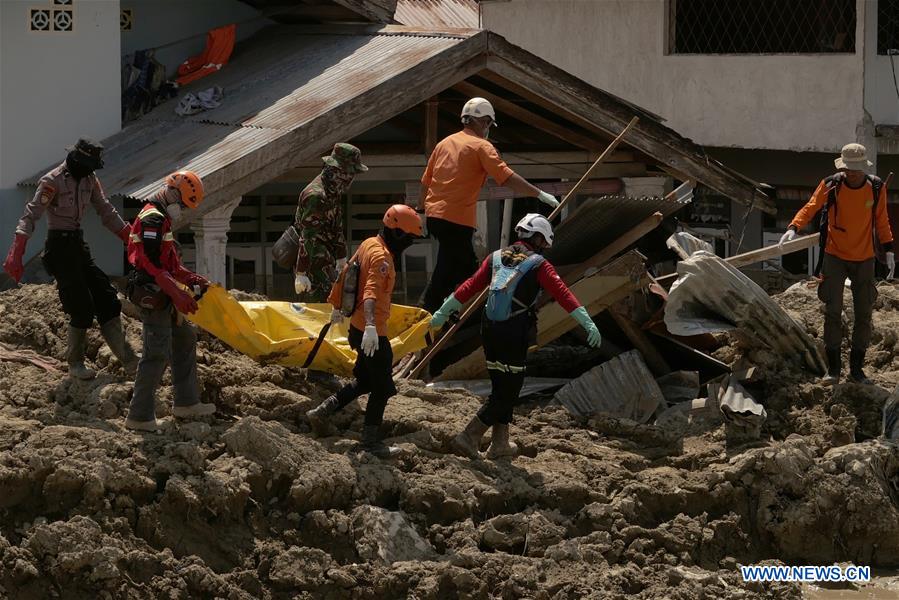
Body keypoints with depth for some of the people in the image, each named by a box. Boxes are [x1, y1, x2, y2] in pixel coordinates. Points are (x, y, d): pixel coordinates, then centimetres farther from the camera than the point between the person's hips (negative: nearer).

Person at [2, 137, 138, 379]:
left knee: (107, 300, 5)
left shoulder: (89, 179, 6)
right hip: (59, 247, -8)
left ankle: (129, 362, 9)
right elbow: (31, 216, -23)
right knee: (82, 307, -8)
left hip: (78, 244, 8)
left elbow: (107, 212, 14)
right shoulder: (53, 181, -17)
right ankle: (75, 365, 7)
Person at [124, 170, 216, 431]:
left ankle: (186, 402, 27)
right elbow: (152, 265, -23)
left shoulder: (161, 219, 18)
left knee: (185, 339, 19)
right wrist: (178, 294, -24)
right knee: (157, 354, -10)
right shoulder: (153, 219, -16)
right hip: (153, 298, -11)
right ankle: (139, 416, -8)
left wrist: (190, 278, 17)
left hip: (162, 298, 11)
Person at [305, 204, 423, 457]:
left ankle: (323, 411, 19)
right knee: (382, 388, 2)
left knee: (365, 381, 21)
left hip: (358, 326, 9)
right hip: (371, 332, -9)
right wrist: (371, 327, -49)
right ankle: (371, 441, 9)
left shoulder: (369, 244, 8)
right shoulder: (382, 256, -21)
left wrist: (337, 307, 34)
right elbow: (371, 291, -36)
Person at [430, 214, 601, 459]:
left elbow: (470, 286, 11)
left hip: (489, 331, 6)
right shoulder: (538, 265, -5)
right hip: (515, 335, -6)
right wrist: (588, 323, -19)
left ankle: (500, 443, 24)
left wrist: (443, 312, 18)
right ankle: (468, 437, -8)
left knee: (501, 388, 19)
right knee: (507, 393, 1)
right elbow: (562, 293, -14)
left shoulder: (496, 258, 11)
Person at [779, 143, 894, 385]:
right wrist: (793, 228, -31)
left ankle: (856, 368, 14)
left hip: (864, 259, 2)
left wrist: (888, 251, 2)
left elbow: (881, 220, 7)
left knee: (864, 314, 4)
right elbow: (810, 208, -13)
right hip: (835, 256, -2)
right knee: (832, 312, -6)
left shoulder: (876, 188, -4)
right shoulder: (830, 185, -10)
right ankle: (833, 368, 1)